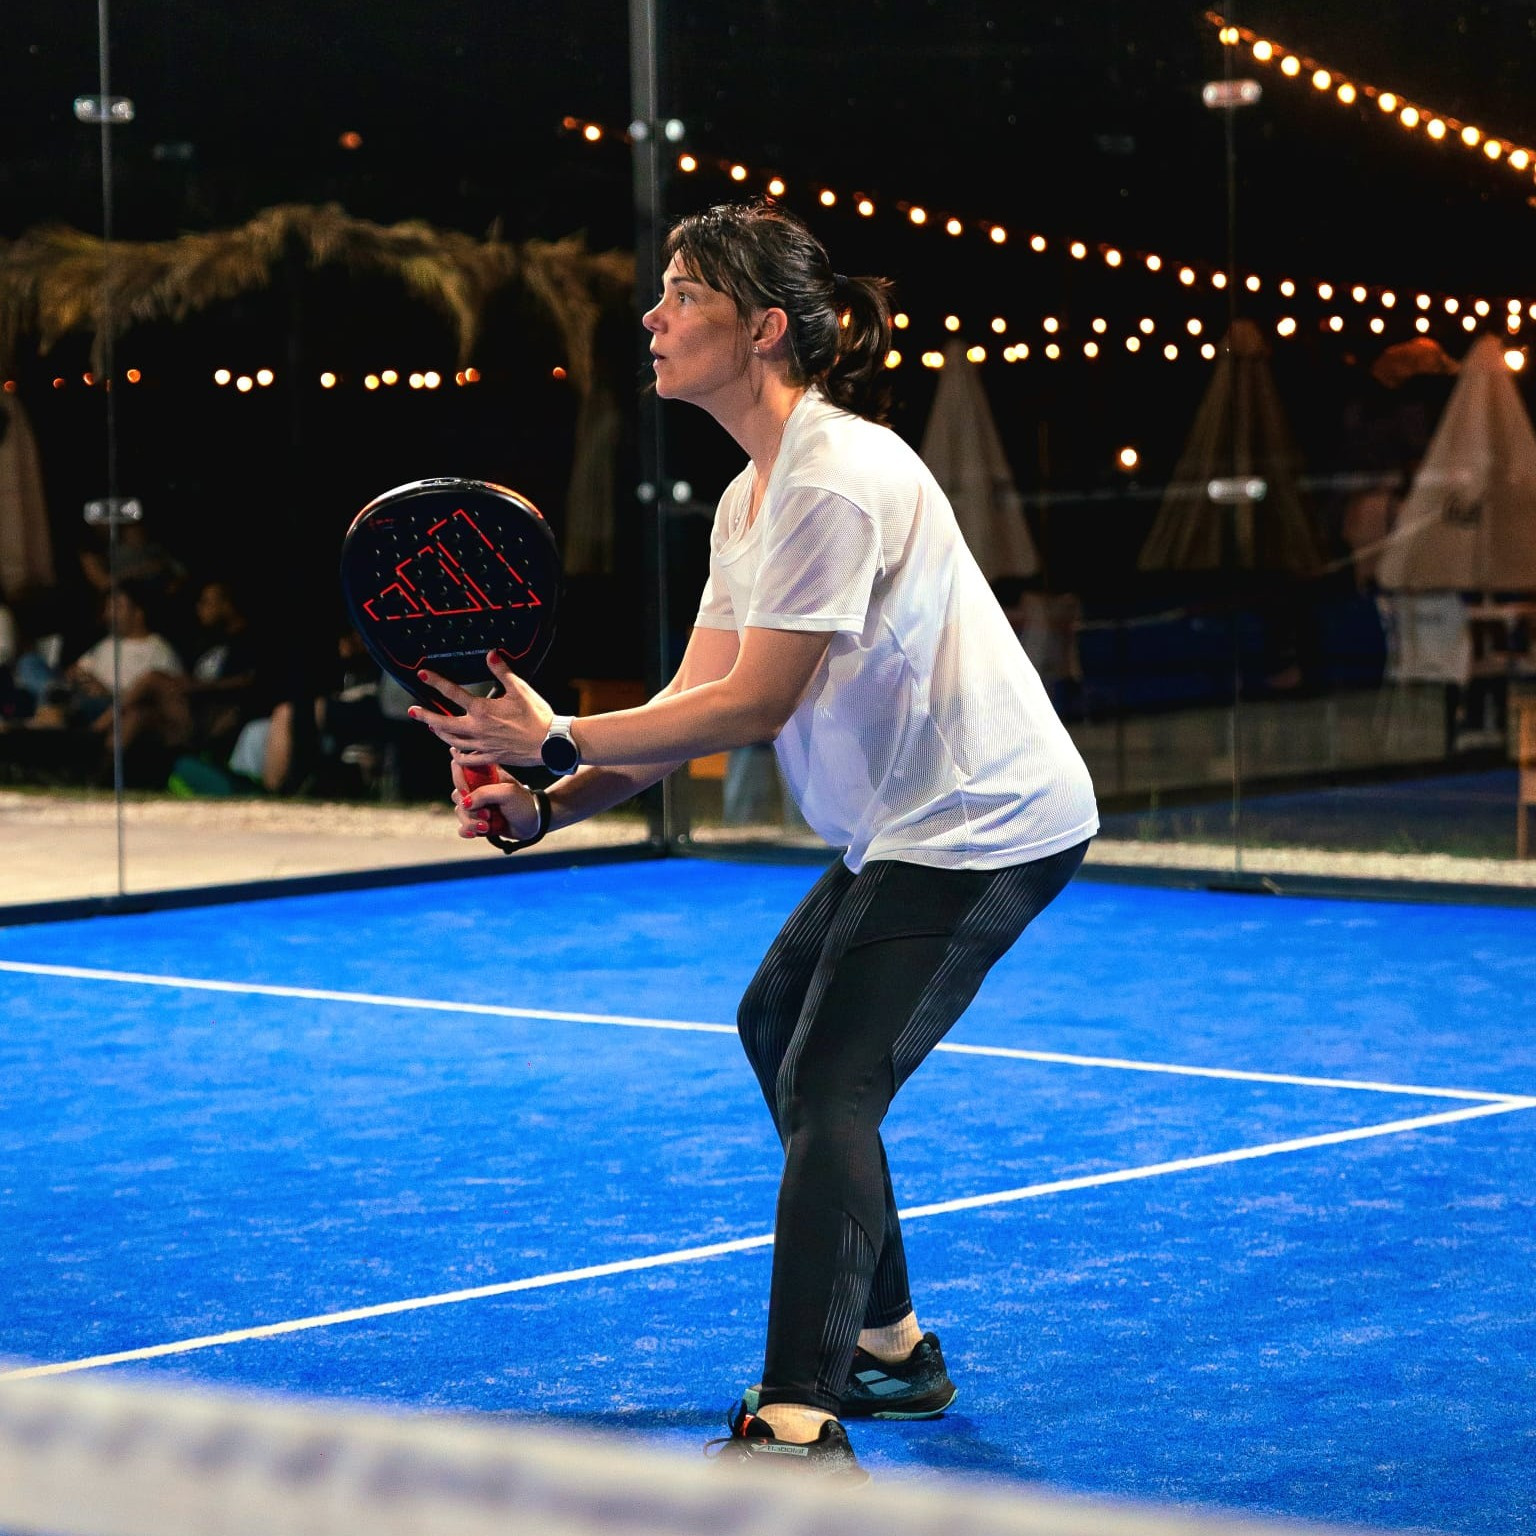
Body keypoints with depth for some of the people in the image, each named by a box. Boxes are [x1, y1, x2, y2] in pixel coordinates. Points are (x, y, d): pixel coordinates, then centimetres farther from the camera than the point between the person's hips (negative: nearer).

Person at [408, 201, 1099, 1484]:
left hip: (987, 824, -11)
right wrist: (541, 805, -7)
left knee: (829, 1088, -18)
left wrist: (559, 741, -24)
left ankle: (799, 1428, -23)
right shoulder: (753, 497, 9)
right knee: (776, 1023, 23)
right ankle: (888, 1346, 32)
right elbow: (696, 706, 5)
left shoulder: (835, 478, -22)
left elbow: (750, 708, -25)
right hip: (907, 825, 11)